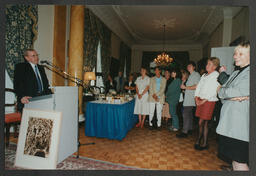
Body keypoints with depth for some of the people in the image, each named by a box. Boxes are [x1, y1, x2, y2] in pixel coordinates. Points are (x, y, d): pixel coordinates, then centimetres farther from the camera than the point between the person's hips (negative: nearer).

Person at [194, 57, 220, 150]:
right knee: (203, 123, 10)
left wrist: (203, 100, -13)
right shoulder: (204, 75, 17)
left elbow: (213, 91, -13)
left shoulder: (216, 76, -5)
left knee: (202, 122, -4)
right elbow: (198, 87, 14)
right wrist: (197, 98, 1)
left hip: (209, 101, -6)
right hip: (201, 101, 6)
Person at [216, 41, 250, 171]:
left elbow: (237, 92, -18)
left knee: (240, 161, 1)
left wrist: (221, 90, 0)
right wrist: (234, 97, -11)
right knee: (233, 158, 18)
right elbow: (221, 95, 9)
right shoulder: (235, 74, 17)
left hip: (240, 124, -7)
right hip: (228, 123, 7)